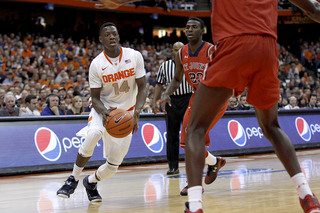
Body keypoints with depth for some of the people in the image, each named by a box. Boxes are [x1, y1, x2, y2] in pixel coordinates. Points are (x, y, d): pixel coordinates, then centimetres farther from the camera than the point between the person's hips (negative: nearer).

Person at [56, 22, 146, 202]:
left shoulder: (134, 56, -10)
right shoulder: (97, 64, -13)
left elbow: (142, 88, -6)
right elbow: (95, 97, -8)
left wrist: (137, 112, -23)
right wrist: (104, 112, -31)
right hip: (104, 108, -2)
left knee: (113, 165, -1)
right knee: (94, 133, -37)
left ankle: (91, 182, 33)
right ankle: (73, 179, -20)